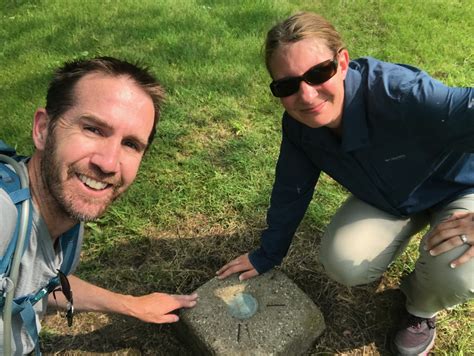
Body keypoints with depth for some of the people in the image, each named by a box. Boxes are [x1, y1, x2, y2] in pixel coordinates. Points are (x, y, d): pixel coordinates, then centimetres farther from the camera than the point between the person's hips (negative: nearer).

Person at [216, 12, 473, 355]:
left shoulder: (400, 93, -41)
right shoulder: (298, 124, -20)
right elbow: (291, 190, -6)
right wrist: (267, 255, 4)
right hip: (388, 198, 4)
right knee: (343, 263, -17)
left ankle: (421, 308, 9)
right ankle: (402, 230, 18)